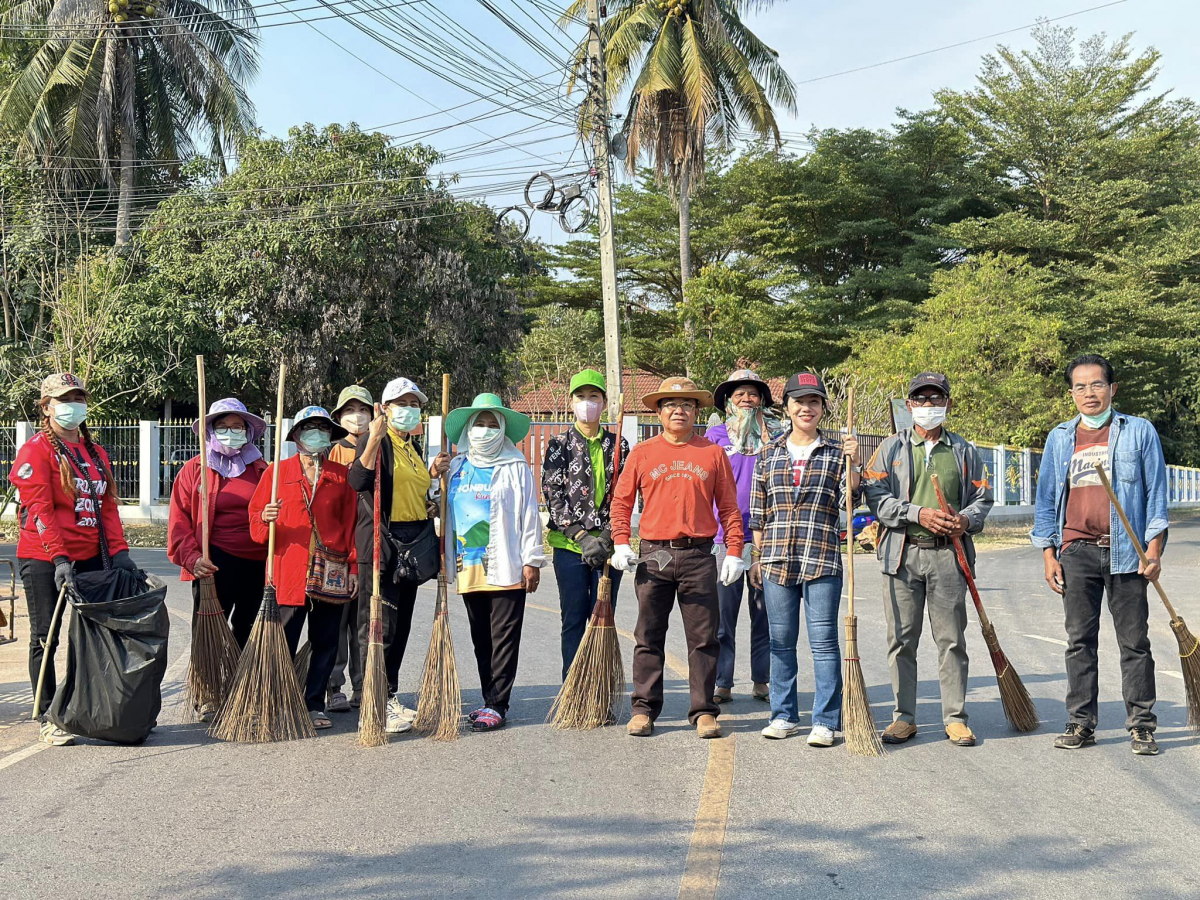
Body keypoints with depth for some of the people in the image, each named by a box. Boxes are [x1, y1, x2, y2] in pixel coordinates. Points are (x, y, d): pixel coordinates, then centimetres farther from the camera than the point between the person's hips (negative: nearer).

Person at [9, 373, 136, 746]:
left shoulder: (96, 452, 16)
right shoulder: (35, 450, -6)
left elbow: (108, 505, 13)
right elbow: (39, 509, -14)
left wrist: (118, 550, 0)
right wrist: (59, 558, -22)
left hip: (90, 559, 6)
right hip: (43, 560, -6)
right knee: (45, 639, 0)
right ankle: (48, 720, 5)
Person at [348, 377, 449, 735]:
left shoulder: (411, 447, 18)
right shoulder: (378, 441, -8)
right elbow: (358, 481, -25)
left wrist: (433, 472, 11)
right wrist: (374, 438, -33)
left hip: (412, 544, 9)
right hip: (382, 542, -9)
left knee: (400, 625, 12)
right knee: (379, 625, -8)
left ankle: (390, 699, 20)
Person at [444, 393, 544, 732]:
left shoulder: (515, 467, 1)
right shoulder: (456, 467, 14)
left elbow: (529, 515, -2)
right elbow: (443, 510, 19)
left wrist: (532, 561, -6)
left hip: (506, 567, -5)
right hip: (468, 567, 5)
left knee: (504, 639, -4)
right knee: (481, 640, 10)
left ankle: (497, 705, -2)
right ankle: (490, 701, 18)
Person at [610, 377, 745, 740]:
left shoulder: (713, 453, 7)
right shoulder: (642, 453, 8)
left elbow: (728, 507, 7)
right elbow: (621, 500, 11)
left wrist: (734, 552, 0)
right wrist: (621, 543, -1)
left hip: (699, 557, 0)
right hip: (653, 556, 1)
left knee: (703, 638, 2)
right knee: (648, 638, 5)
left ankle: (703, 710, 9)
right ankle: (644, 708, 12)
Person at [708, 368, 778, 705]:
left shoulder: (775, 435, 10)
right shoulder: (716, 434, 7)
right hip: (725, 535, -1)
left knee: (765, 612, 5)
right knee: (722, 612, -2)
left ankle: (763, 681, 14)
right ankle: (721, 683, 5)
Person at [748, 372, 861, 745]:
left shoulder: (837, 449, 4)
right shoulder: (770, 453, 11)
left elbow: (849, 500, -4)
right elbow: (758, 511, 14)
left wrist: (852, 462, -17)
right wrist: (758, 556, 11)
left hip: (823, 560, -3)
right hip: (777, 559, 3)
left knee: (823, 641, -3)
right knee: (780, 641, 9)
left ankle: (825, 721, 2)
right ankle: (784, 715, 19)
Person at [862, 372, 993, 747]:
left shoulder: (964, 451, 14)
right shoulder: (891, 448, 9)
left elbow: (982, 497, 14)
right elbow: (877, 497, -1)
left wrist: (966, 519, -8)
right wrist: (919, 514, -13)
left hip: (949, 555, 1)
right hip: (902, 553, -1)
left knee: (951, 639, 2)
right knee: (901, 639, 2)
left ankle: (955, 717, 10)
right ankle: (904, 716, 11)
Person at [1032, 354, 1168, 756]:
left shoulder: (1139, 431, 3)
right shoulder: (1059, 438, 12)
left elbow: (1156, 493, 2)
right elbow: (1047, 499, 14)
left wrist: (1154, 549, -6)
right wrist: (1049, 554, 7)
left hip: (1125, 551, -2)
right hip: (1076, 552, 3)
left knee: (1135, 642, 2)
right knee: (1080, 641, 6)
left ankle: (1141, 725, 9)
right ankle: (1081, 723, 13)